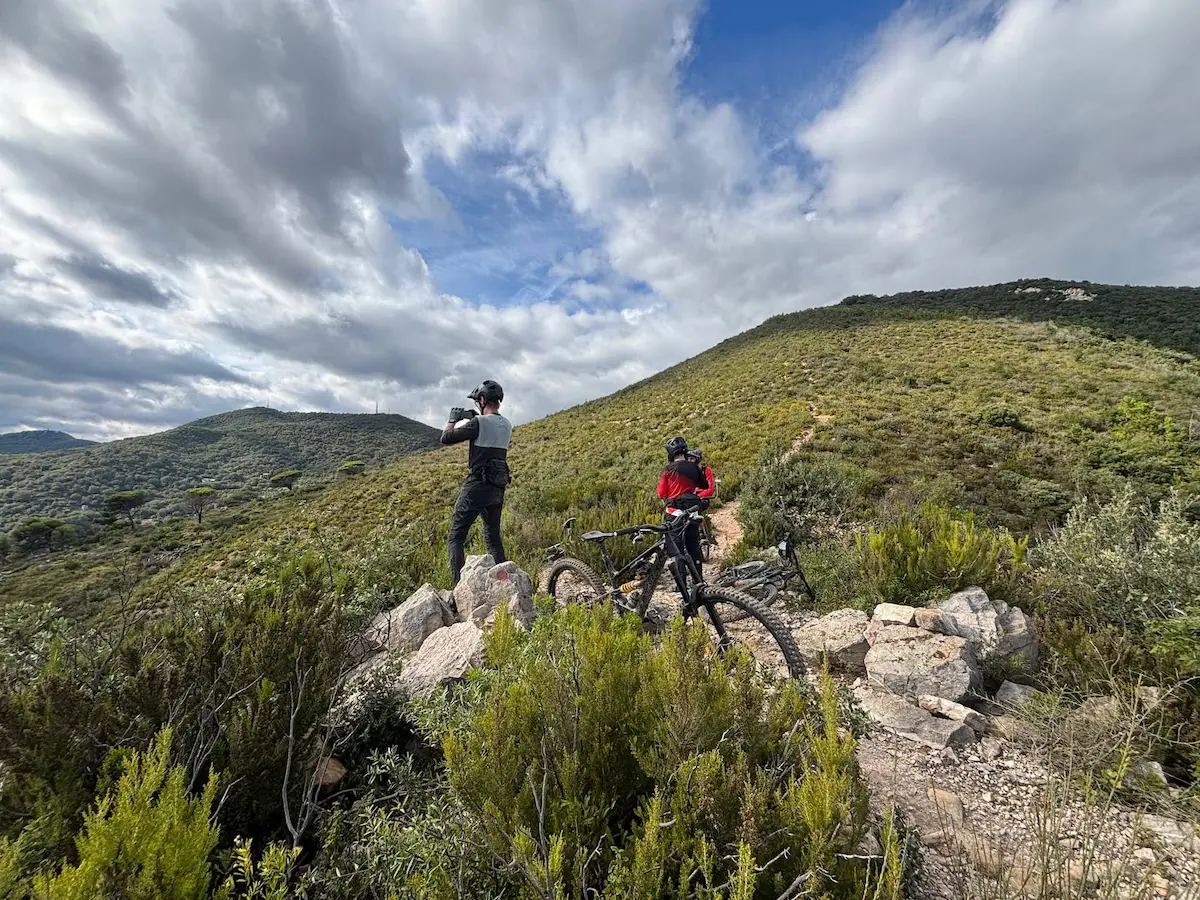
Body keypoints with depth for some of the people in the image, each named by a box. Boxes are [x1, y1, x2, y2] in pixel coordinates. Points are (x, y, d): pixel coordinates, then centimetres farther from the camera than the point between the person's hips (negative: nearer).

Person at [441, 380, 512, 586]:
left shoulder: (478, 422, -14)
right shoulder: (507, 425, 8)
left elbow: (446, 438, -8)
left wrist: (453, 419, 10)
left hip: (476, 487, -7)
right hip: (498, 489, 7)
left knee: (455, 538, 3)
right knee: (493, 537, 19)